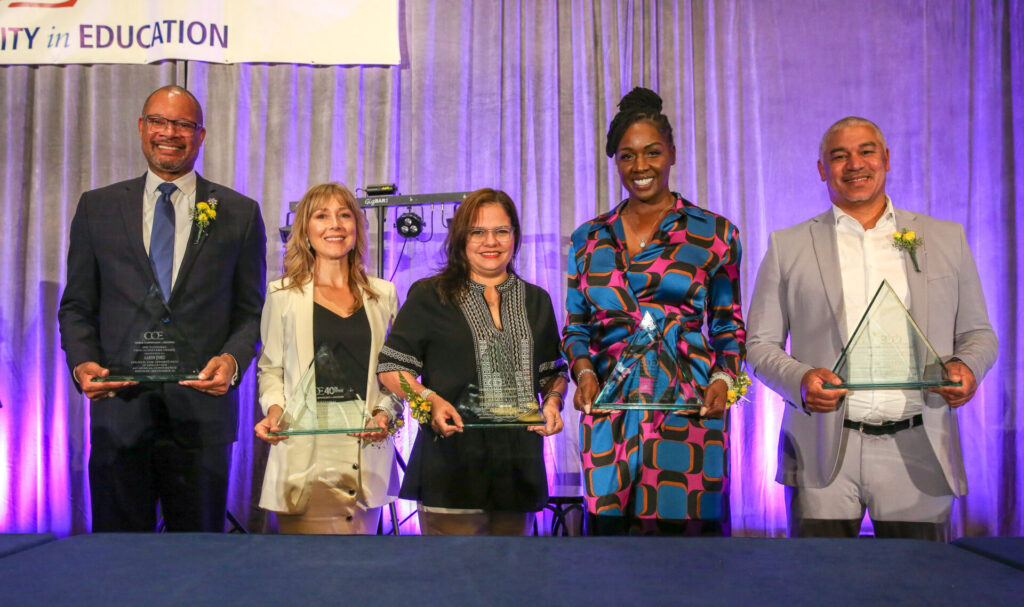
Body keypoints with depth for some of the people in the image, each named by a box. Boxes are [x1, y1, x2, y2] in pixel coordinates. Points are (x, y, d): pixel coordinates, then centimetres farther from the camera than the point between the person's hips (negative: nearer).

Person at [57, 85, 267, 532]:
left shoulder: (239, 213, 6)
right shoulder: (97, 207, 10)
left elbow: (252, 310, 7)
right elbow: (77, 305, 11)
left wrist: (232, 359, -12)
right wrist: (82, 362, -7)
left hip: (202, 409, -1)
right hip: (118, 408, 1)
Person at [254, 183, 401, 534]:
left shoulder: (383, 294, 11)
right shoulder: (283, 294, 6)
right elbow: (270, 367, 10)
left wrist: (385, 412, -4)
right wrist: (274, 407, -9)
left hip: (367, 461, 2)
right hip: (306, 458, -2)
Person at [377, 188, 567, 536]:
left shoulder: (536, 301, 16)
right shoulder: (429, 296, 3)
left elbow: (554, 371, 22)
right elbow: (392, 368, 2)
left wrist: (553, 401, 1)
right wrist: (430, 399, -15)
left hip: (517, 464, 4)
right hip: (452, 464, -4)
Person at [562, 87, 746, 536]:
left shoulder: (714, 233, 6)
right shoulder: (589, 239, 13)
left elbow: (728, 325, 10)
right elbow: (576, 324, 16)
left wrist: (723, 379, -7)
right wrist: (583, 372, -3)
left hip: (687, 406, -2)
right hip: (610, 410, 2)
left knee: (687, 517, -6)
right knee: (611, 521, 2)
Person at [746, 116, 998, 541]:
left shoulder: (946, 239, 12)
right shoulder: (788, 247, 8)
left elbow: (977, 332, 16)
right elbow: (761, 344, 7)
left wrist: (967, 366, -7)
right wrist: (800, 379, -13)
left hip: (918, 454, 1)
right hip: (823, 456, -1)